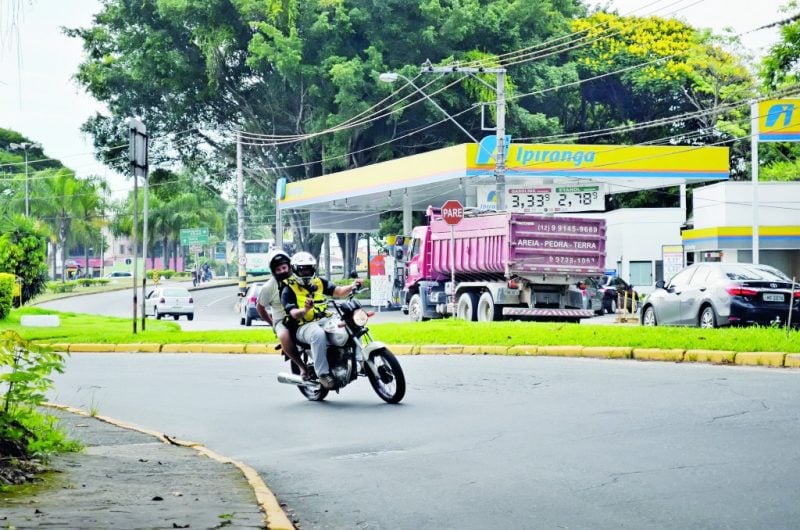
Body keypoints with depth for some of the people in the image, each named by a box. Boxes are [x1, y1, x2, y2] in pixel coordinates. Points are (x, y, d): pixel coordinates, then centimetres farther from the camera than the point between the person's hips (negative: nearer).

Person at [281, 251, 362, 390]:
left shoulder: (319, 283, 16)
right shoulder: (288, 290, 1)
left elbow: (339, 292, 4)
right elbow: (294, 313, -13)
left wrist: (351, 287, -16)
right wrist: (305, 310, -35)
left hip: (324, 320, 6)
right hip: (304, 326, -6)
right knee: (318, 334, -39)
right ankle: (323, 374, -38)